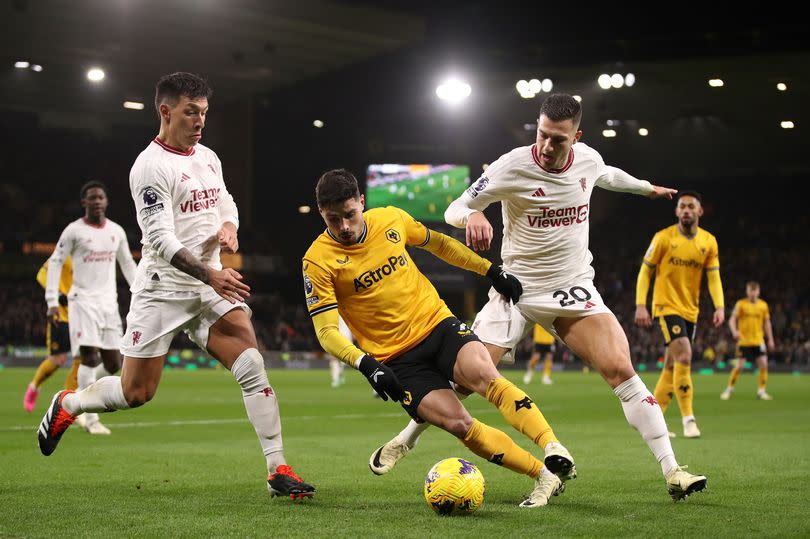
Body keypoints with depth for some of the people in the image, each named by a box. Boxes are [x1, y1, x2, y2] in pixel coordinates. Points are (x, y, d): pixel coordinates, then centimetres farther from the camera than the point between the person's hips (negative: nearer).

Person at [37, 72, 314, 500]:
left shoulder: (208, 158, 10)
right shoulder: (150, 167, -13)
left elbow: (226, 205, 25)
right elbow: (161, 239, -20)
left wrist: (229, 228, 1)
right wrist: (209, 274, -30)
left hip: (212, 286, 6)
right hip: (162, 290, -6)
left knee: (252, 366, -12)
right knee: (136, 393, 1)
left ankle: (278, 470, -12)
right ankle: (66, 405, 31)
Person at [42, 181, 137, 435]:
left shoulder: (117, 231, 10)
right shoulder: (74, 230, -3)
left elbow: (127, 264, 20)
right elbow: (55, 263, -1)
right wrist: (52, 301, -8)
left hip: (109, 301, 5)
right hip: (83, 301, -5)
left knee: (113, 364, 1)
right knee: (90, 358, -14)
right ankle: (91, 419, -8)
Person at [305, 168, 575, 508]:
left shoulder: (391, 219, 0)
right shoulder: (318, 261, -11)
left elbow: (437, 243, 19)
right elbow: (326, 331, -14)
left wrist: (491, 270, 21)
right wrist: (366, 364, -31)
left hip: (438, 324, 2)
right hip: (397, 361, -2)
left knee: (483, 375, -29)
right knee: (457, 423, -21)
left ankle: (553, 448, -33)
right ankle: (544, 477, -15)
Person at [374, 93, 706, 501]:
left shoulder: (588, 159, -2)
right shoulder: (511, 167, -15)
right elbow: (454, 208, -8)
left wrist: (646, 187, 40)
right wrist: (472, 216, -32)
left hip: (573, 290, 2)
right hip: (516, 288, -2)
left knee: (620, 369, -16)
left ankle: (671, 471, -12)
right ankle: (406, 439, 23)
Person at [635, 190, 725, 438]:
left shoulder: (709, 241, 4)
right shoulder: (663, 238, -6)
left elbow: (713, 277, 3)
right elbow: (645, 271, -2)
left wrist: (719, 307, -12)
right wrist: (640, 305, -10)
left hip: (690, 310, 5)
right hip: (667, 306, -5)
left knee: (672, 367, 10)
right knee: (684, 357, -21)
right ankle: (688, 419, -16)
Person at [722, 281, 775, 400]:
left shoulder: (763, 305, 7)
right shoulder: (741, 304, -2)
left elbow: (767, 323, 15)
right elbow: (732, 319, -7)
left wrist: (770, 339, 13)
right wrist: (734, 331, -26)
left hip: (759, 341, 3)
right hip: (744, 340, -3)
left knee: (764, 364, -8)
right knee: (740, 366, -6)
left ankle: (761, 391, 4)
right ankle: (729, 389, 10)